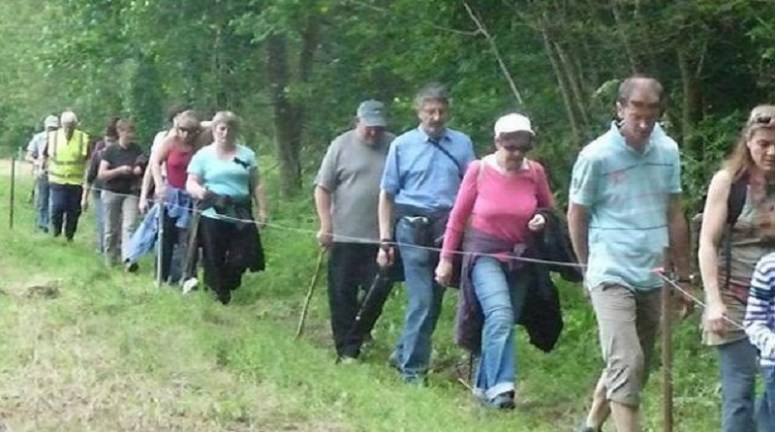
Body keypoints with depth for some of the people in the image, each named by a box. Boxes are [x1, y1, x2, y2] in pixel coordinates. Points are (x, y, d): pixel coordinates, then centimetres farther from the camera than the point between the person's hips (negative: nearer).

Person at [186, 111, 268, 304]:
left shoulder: (246, 155, 11)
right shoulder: (203, 155, 4)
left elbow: (256, 185, 11)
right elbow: (190, 183, 0)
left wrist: (262, 209, 4)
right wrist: (198, 190, -23)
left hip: (241, 215, 2)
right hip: (213, 215, -2)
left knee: (244, 256, -1)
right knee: (214, 259, -1)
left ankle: (227, 284, 25)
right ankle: (220, 296, 14)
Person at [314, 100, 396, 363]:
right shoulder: (342, 146, 0)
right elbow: (323, 188, 0)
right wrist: (326, 226, -7)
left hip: (382, 237, 1)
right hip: (345, 236, -1)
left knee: (378, 291, -1)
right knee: (343, 294, 4)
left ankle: (352, 346, 18)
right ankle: (345, 351, 13)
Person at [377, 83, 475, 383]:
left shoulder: (462, 144, 6)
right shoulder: (402, 145, 4)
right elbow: (387, 194, 5)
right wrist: (385, 241, 0)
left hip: (449, 227, 3)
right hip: (414, 227, -3)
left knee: (435, 299, 10)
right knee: (421, 299, -7)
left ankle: (404, 354, 27)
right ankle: (412, 368, 2)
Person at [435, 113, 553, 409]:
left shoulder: (535, 172, -4)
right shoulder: (479, 170, -10)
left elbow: (549, 210, 14)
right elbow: (458, 216, -1)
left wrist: (543, 220, -10)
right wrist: (446, 259, 1)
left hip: (520, 258, 4)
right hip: (484, 252, -4)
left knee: (504, 322, 7)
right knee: (501, 315, -22)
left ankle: (484, 384, 21)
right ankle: (500, 386, -26)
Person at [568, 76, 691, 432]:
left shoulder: (668, 151, 4)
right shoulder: (596, 156, -10)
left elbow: (675, 215, 13)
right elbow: (576, 217, 2)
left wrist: (684, 275, 15)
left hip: (652, 279, 6)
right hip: (613, 278, -6)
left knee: (633, 367, 15)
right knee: (627, 364, -15)